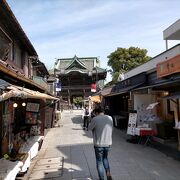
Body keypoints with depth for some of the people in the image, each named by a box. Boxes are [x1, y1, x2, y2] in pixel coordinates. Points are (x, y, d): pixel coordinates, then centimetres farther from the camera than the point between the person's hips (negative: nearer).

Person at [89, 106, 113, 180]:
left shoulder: (95, 119, -16)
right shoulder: (110, 118, -1)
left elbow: (90, 128, -2)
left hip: (98, 144, -4)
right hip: (108, 143, 4)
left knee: (99, 161, 12)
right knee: (105, 158, 26)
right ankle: (108, 173, 14)